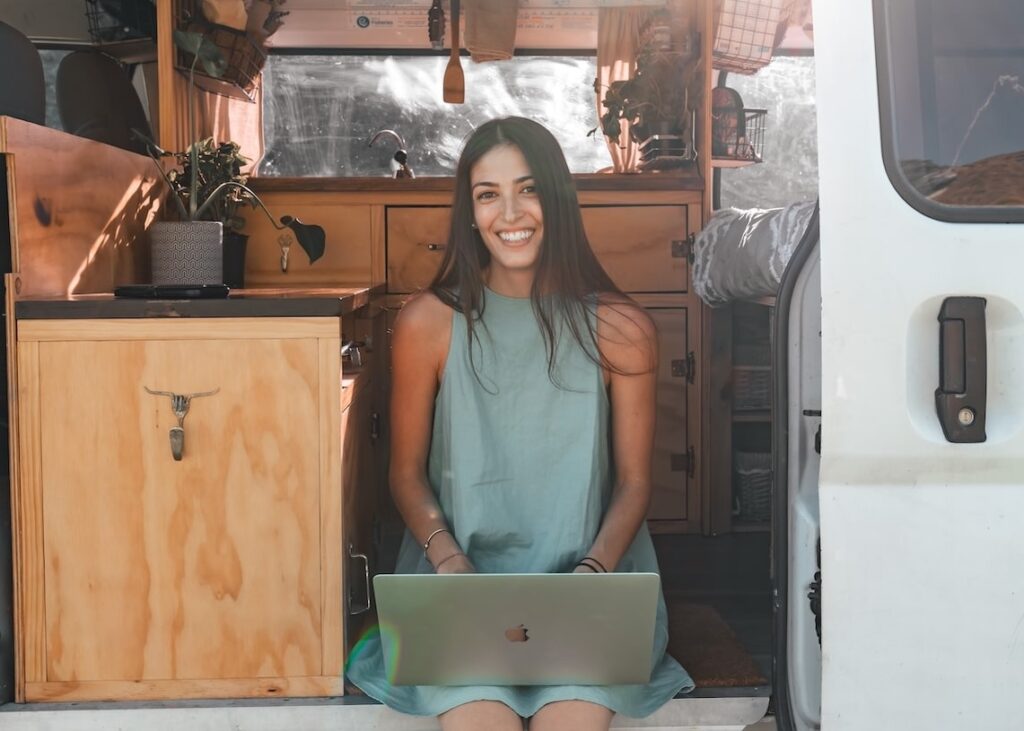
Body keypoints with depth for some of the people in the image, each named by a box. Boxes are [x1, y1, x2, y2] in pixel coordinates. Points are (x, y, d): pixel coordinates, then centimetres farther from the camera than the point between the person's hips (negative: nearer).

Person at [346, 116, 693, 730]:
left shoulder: (621, 329, -1)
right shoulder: (430, 324, -1)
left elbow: (634, 481, 5)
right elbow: (408, 473, 6)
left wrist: (591, 571, -11)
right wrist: (449, 559, -10)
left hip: (590, 571, 0)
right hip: (464, 571, 0)